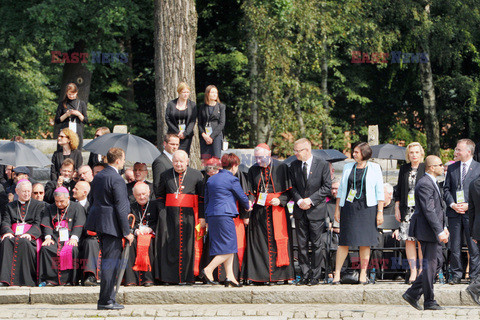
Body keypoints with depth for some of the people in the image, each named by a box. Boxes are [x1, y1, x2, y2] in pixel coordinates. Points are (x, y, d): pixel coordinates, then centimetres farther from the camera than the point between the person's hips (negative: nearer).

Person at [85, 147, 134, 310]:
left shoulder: (98, 176, 12)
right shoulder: (116, 179, -15)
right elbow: (120, 207, -17)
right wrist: (127, 232, -13)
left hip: (99, 223, 9)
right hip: (111, 224, -9)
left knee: (107, 261, 17)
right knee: (110, 262, -5)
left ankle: (108, 298, 21)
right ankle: (105, 301, -5)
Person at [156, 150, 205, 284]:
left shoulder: (196, 175, 4)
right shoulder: (166, 175, 10)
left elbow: (202, 198, 3)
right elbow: (161, 196, 15)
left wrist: (202, 217, -3)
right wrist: (162, 213, 4)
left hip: (189, 215, -2)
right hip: (170, 216, 2)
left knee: (187, 246, -3)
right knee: (170, 246, -3)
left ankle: (186, 276, 2)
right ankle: (170, 277, 0)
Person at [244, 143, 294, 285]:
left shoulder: (281, 168, 1)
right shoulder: (253, 170, 11)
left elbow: (288, 190, 1)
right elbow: (251, 192, 10)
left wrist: (280, 200, -16)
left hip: (277, 209, -2)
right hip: (259, 212, 3)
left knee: (277, 241, -5)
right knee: (259, 243, -2)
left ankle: (276, 275, -3)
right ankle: (260, 276, 0)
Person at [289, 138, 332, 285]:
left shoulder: (322, 165, -4)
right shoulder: (294, 166, 7)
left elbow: (327, 187, -5)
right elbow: (293, 186, 9)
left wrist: (311, 200, -13)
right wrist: (299, 200, -9)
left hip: (316, 209, -3)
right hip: (300, 211, 3)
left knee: (316, 244, 0)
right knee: (302, 244, 3)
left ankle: (315, 276, 6)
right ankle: (305, 275, 9)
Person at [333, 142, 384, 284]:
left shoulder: (374, 168, 3)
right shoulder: (348, 167, 11)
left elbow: (379, 192, 2)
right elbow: (341, 189, 14)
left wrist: (380, 212, -5)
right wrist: (337, 209, 9)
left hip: (367, 208, -2)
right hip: (349, 207, 2)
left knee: (365, 243, 0)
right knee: (344, 242, -2)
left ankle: (363, 274, 6)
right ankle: (337, 274, 1)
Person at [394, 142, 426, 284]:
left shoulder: (426, 168, 2)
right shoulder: (404, 169, 12)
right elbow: (398, 190, 16)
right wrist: (397, 209, 10)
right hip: (407, 209, 3)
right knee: (409, 240, -1)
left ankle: (421, 271, 2)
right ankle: (413, 272, 3)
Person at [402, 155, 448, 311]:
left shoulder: (432, 182, 16)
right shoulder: (425, 184, -18)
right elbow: (428, 211, -23)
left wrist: (444, 227, 17)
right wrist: (439, 232, -24)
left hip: (434, 230, 11)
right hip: (427, 230, -11)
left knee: (437, 260, 13)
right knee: (430, 265, -4)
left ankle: (413, 293, 16)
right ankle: (429, 302, 4)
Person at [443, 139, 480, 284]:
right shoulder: (452, 168, 12)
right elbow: (446, 189, 11)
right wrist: (452, 205, -5)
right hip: (454, 212, 3)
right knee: (455, 246, 5)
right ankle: (456, 274, 13)